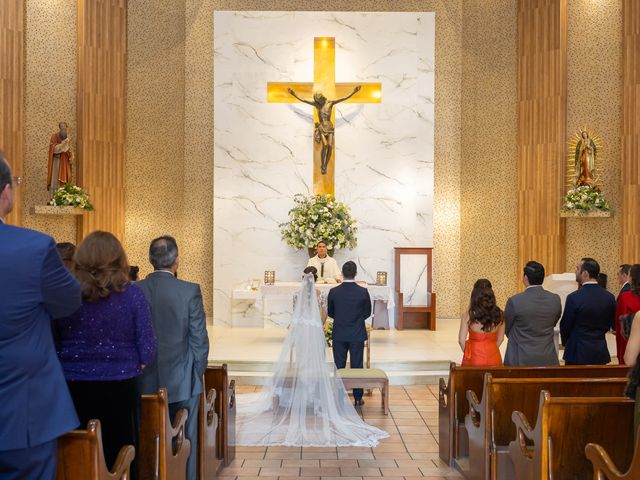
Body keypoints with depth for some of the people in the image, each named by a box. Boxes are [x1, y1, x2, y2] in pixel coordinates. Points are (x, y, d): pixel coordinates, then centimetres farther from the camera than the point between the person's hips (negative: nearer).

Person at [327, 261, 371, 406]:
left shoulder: (333, 291, -8)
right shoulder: (363, 292, -9)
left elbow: (330, 312, 3)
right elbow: (367, 313, 2)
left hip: (339, 335, 1)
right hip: (357, 334, 0)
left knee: (339, 367, 9)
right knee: (357, 367, 8)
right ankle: (358, 398, 14)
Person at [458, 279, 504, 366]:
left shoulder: (468, 316, -14)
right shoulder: (499, 314, -6)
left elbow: (461, 340, -9)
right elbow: (500, 339, 5)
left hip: (474, 359, -2)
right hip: (494, 358, 3)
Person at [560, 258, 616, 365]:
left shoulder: (574, 298, -17)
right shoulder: (610, 297, -2)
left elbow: (565, 326, -6)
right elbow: (609, 324, 9)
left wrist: (565, 343, 13)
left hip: (578, 353, -5)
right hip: (600, 353, 5)